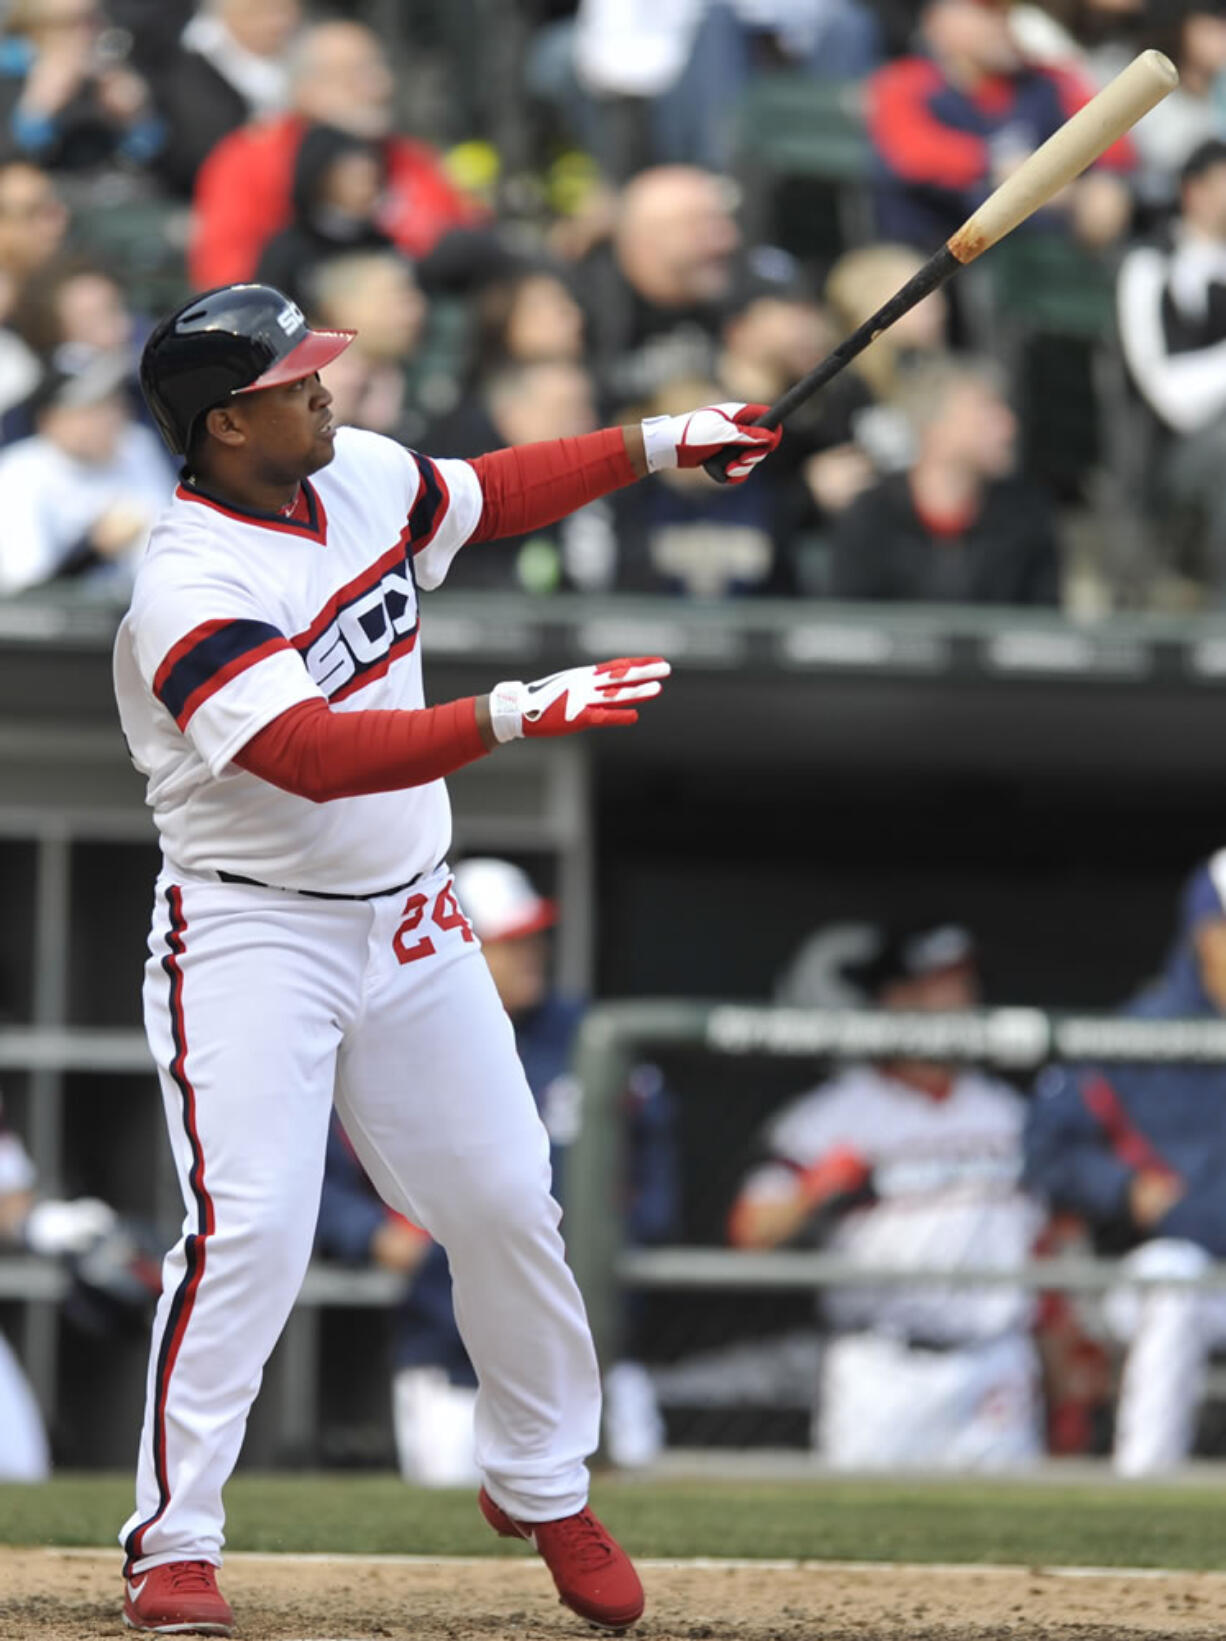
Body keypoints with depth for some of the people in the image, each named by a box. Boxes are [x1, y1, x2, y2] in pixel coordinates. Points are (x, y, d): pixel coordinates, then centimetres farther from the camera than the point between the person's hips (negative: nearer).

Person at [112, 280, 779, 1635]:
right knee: (248, 1230, -17)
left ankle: (541, 1486, 29)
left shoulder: (362, 474, 1)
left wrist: (661, 444, 17)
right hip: (252, 932, -7)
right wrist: (515, 714, -40)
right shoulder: (188, 593, -24)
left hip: (409, 922, 7)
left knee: (507, 1206, 10)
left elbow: (491, 494, 22)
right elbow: (318, 757, -35)